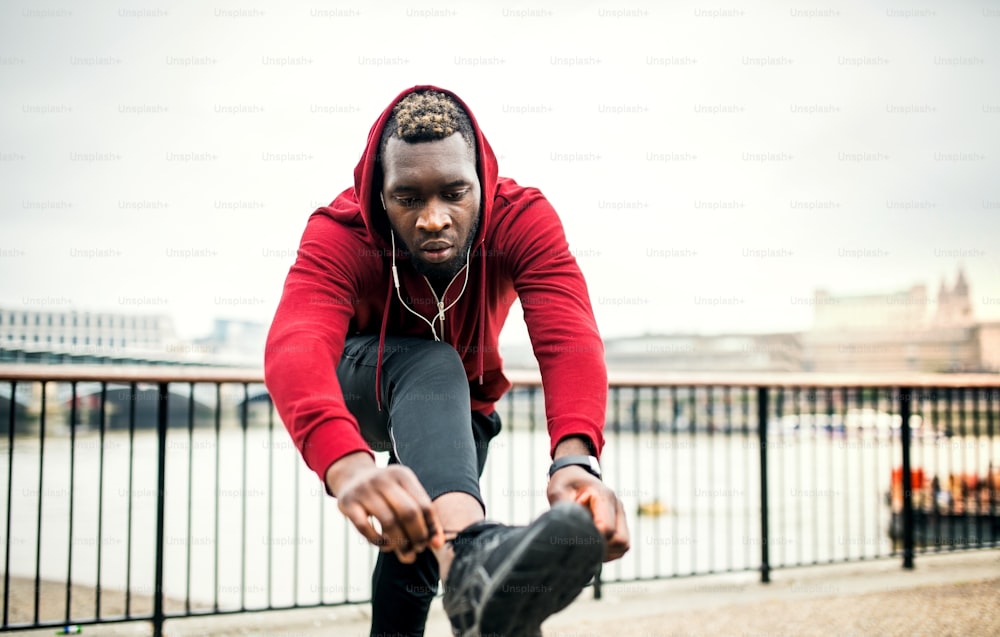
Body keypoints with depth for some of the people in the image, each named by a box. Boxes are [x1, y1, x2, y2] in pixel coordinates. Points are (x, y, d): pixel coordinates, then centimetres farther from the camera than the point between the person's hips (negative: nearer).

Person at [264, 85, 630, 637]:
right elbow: (294, 349, -51)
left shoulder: (522, 218, -28)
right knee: (431, 364, -36)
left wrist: (575, 459, -64)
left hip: (457, 406, 4)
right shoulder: (338, 234, -32)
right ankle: (469, 558, -62)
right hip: (357, 387, -4)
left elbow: (568, 340, -44)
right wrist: (346, 465, -72)